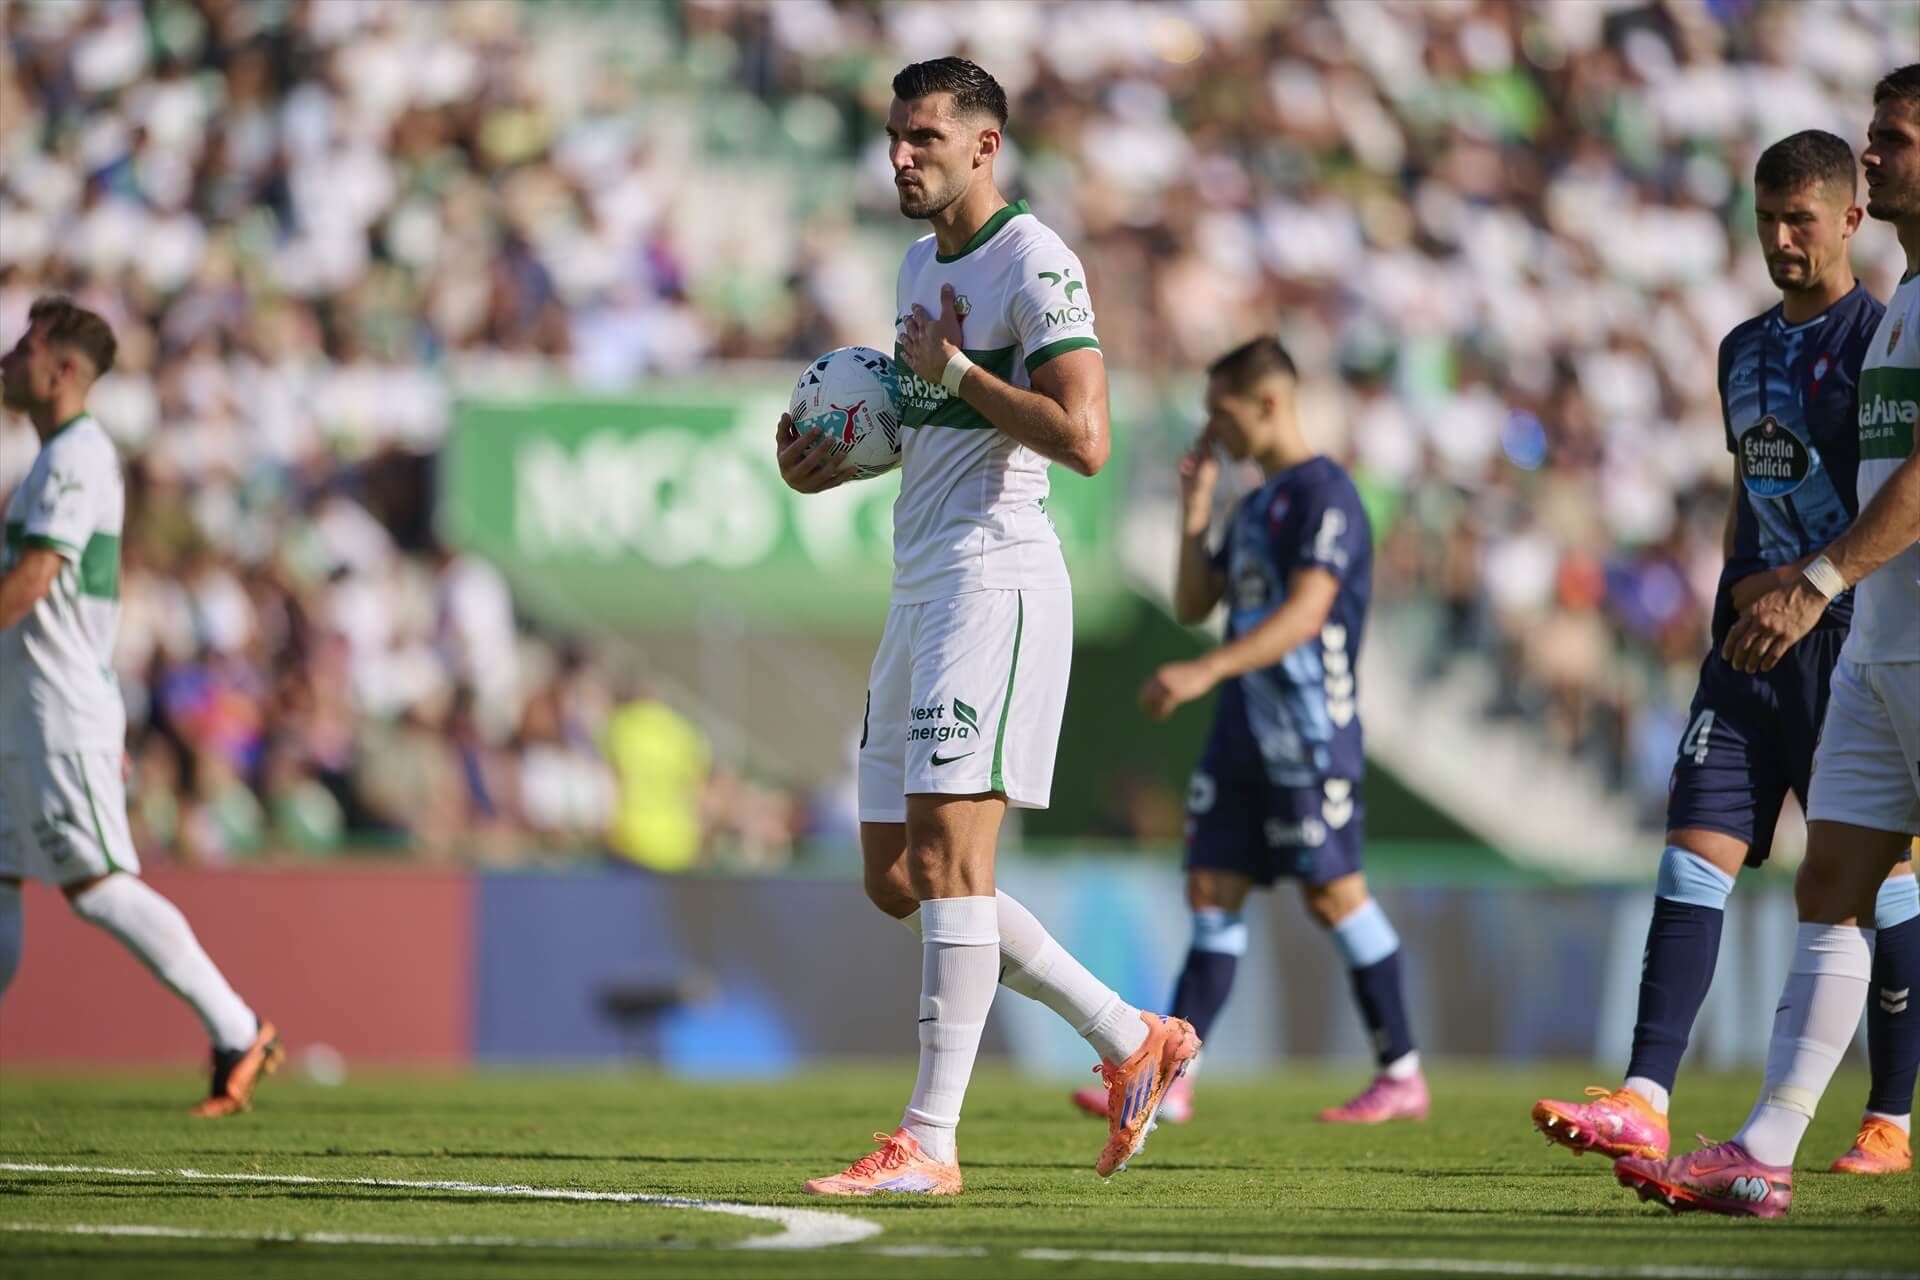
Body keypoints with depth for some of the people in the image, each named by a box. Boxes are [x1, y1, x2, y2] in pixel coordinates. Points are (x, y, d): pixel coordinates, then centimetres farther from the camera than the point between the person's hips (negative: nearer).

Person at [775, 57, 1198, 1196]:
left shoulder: (1035, 266, -11)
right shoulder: (924, 261, 18)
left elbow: (1083, 439, -21)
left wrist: (954, 371, -15)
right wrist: (835, 460, 12)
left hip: (996, 579, -10)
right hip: (921, 585, 10)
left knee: (946, 854, -14)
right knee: (897, 876, 8)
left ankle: (930, 1143, -13)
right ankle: (1132, 1039, 17)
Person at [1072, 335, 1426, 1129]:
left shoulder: (1322, 493, -11)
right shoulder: (1255, 505, 18)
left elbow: (1306, 611, -22)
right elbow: (1193, 605, 21)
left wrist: (1206, 673, -31)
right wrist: (1194, 509, 11)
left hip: (1308, 732, -9)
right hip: (1245, 731, 9)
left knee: (1332, 891, -6)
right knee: (1212, 891, 2)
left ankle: (1403, 1075, 3)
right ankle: (1169, 1079, -1)